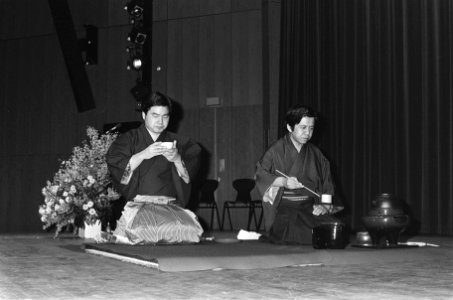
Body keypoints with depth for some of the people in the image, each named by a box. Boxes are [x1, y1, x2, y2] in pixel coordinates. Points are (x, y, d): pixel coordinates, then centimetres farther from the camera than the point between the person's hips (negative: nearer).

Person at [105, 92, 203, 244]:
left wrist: (177, 160, -14)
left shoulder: (177, 142, 16)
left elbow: (187, 176, 5)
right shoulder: (129, 139, 11)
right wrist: (143, 155, -16)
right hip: (137, 205, -2)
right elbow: (115, 168, -5)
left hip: (171, 206, 3)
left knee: (188, 228, -26)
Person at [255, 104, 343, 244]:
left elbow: (326, 182, 13)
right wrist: (283, 182, -19)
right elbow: (260, 175, -5)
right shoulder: (277, 150, -1)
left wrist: (324, 205, -3)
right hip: (284, 208, -5)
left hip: (310, 207, 5)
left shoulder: (315, 153, 14)